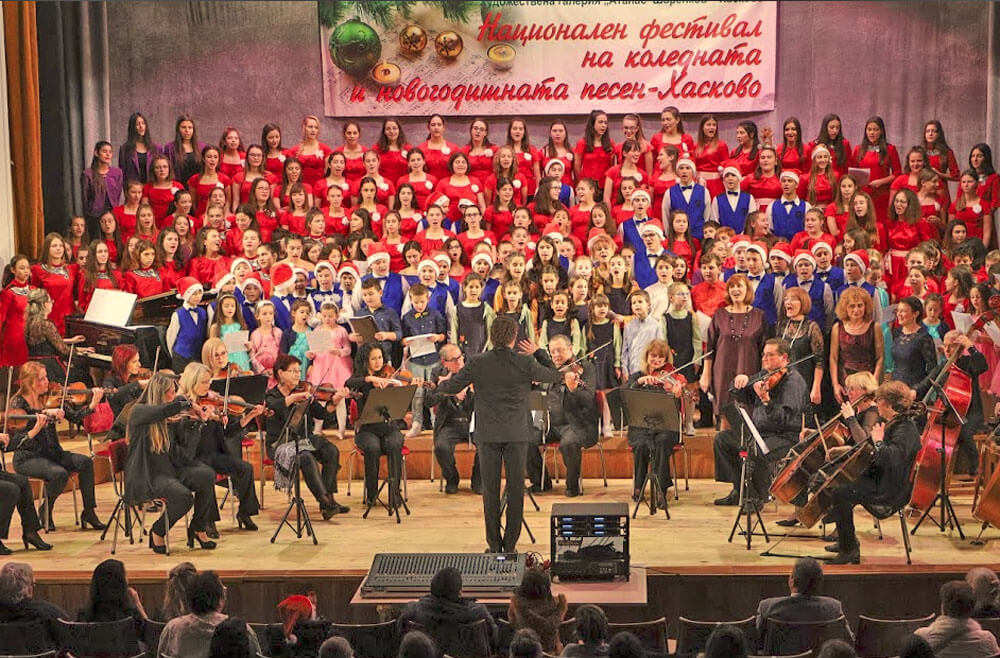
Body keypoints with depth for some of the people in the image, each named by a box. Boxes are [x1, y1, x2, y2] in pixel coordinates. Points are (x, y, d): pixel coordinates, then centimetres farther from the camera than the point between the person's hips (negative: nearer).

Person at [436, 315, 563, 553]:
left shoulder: (478, 363, -7)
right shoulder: (525, 363, -6)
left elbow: (451, 387, 1)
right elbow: (551, 376, 12)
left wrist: (441, 383, 24)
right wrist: (542, 357, 29)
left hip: (488, 435, 0)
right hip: (517, 434, 0)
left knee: (490, 489, 7)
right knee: (516, 489, 7)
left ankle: (494, 545, 11)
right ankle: (510, 544, 10)